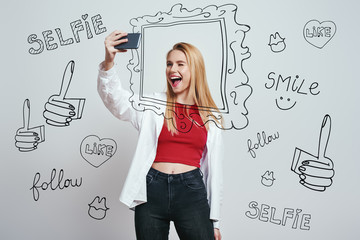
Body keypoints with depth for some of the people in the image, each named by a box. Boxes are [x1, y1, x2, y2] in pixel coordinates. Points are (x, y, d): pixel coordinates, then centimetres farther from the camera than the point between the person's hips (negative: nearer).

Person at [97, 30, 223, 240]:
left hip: (191, 191, 1)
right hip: (152, 191, 0)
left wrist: (215, 221, 10)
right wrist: (108, 63, -30)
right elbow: (114, 97, -11)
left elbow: (214, 168, 10)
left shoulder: (209, 116, 8)